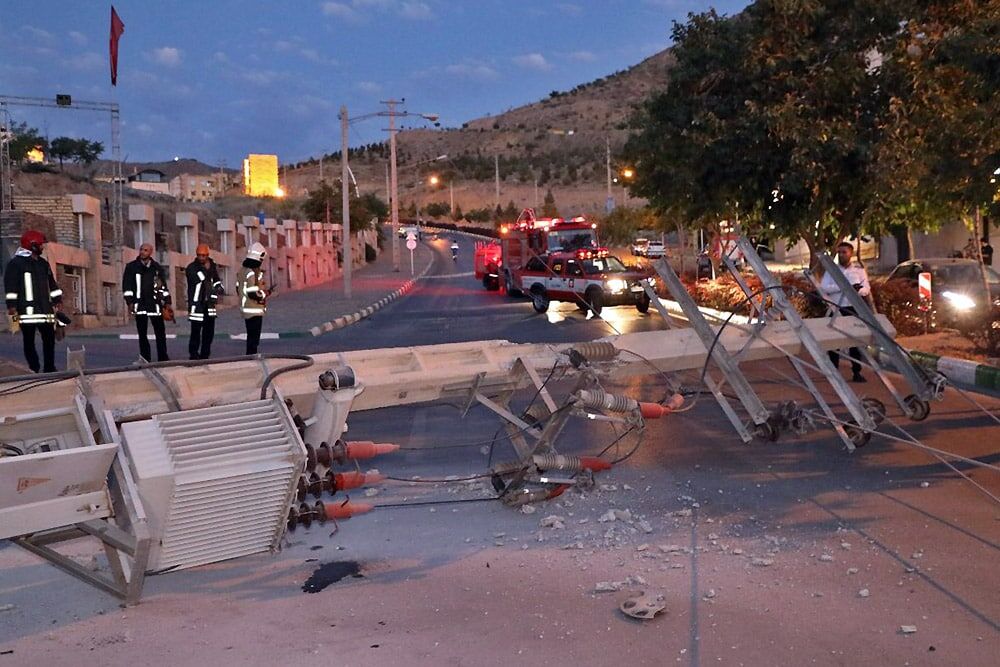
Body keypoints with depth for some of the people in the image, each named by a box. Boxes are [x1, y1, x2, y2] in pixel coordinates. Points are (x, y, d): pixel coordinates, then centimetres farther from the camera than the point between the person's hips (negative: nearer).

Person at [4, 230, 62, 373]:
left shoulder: (43, 263, 17)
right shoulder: (16, 263, -4)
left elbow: (51, 284, 24)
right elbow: (10, 286, -9)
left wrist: (57, 300, 19)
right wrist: (12, 306, -14)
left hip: (45, 310, 6)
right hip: (27, 311, -6)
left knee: (49, 338, 4)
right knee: (29, 341, -1)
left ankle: (49, 368, 11)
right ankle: (34, 369, 2)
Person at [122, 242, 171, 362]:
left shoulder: (157, 267, 8)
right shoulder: (131, 267, 3)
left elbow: (163, 286, 12)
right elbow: (126, 285, 1)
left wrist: (167, 302, 8)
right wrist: (130, 302, -7)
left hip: (155, 304, 1)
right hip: (140, 305, -1)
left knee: (160, 333, 2)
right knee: (142, 334, 3)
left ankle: (163, 358, 10)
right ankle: (145, 359, 8)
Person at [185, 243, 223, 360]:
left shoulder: (212, 266, 11)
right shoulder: (191, 268, -8)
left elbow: (217, 282, 22)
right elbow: (199, 278, -23)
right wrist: (206, 268, -17)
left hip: (209, 306, 6)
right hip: (196, 305, -6)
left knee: (209, 333, 9)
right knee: (196, 332, -8)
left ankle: (205, 356, 19)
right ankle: (194, 356, -3)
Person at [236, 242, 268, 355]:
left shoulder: (242, 270, 8)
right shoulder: (254, 273, -21)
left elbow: (238, 287, 16)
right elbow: (254, 293, -25)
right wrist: (265, 294, -9)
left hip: (245, 308, 10)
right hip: (254, 311, -10)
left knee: (251, 336, 20)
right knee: (254, 338, -3)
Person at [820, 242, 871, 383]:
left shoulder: (859, 269, 8)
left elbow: (867, 288, 3)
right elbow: (823, 287, -7)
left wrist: (858, 291, -20)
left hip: (854, 309, 1)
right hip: (836, 309, 0)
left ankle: (856, 372, 9)